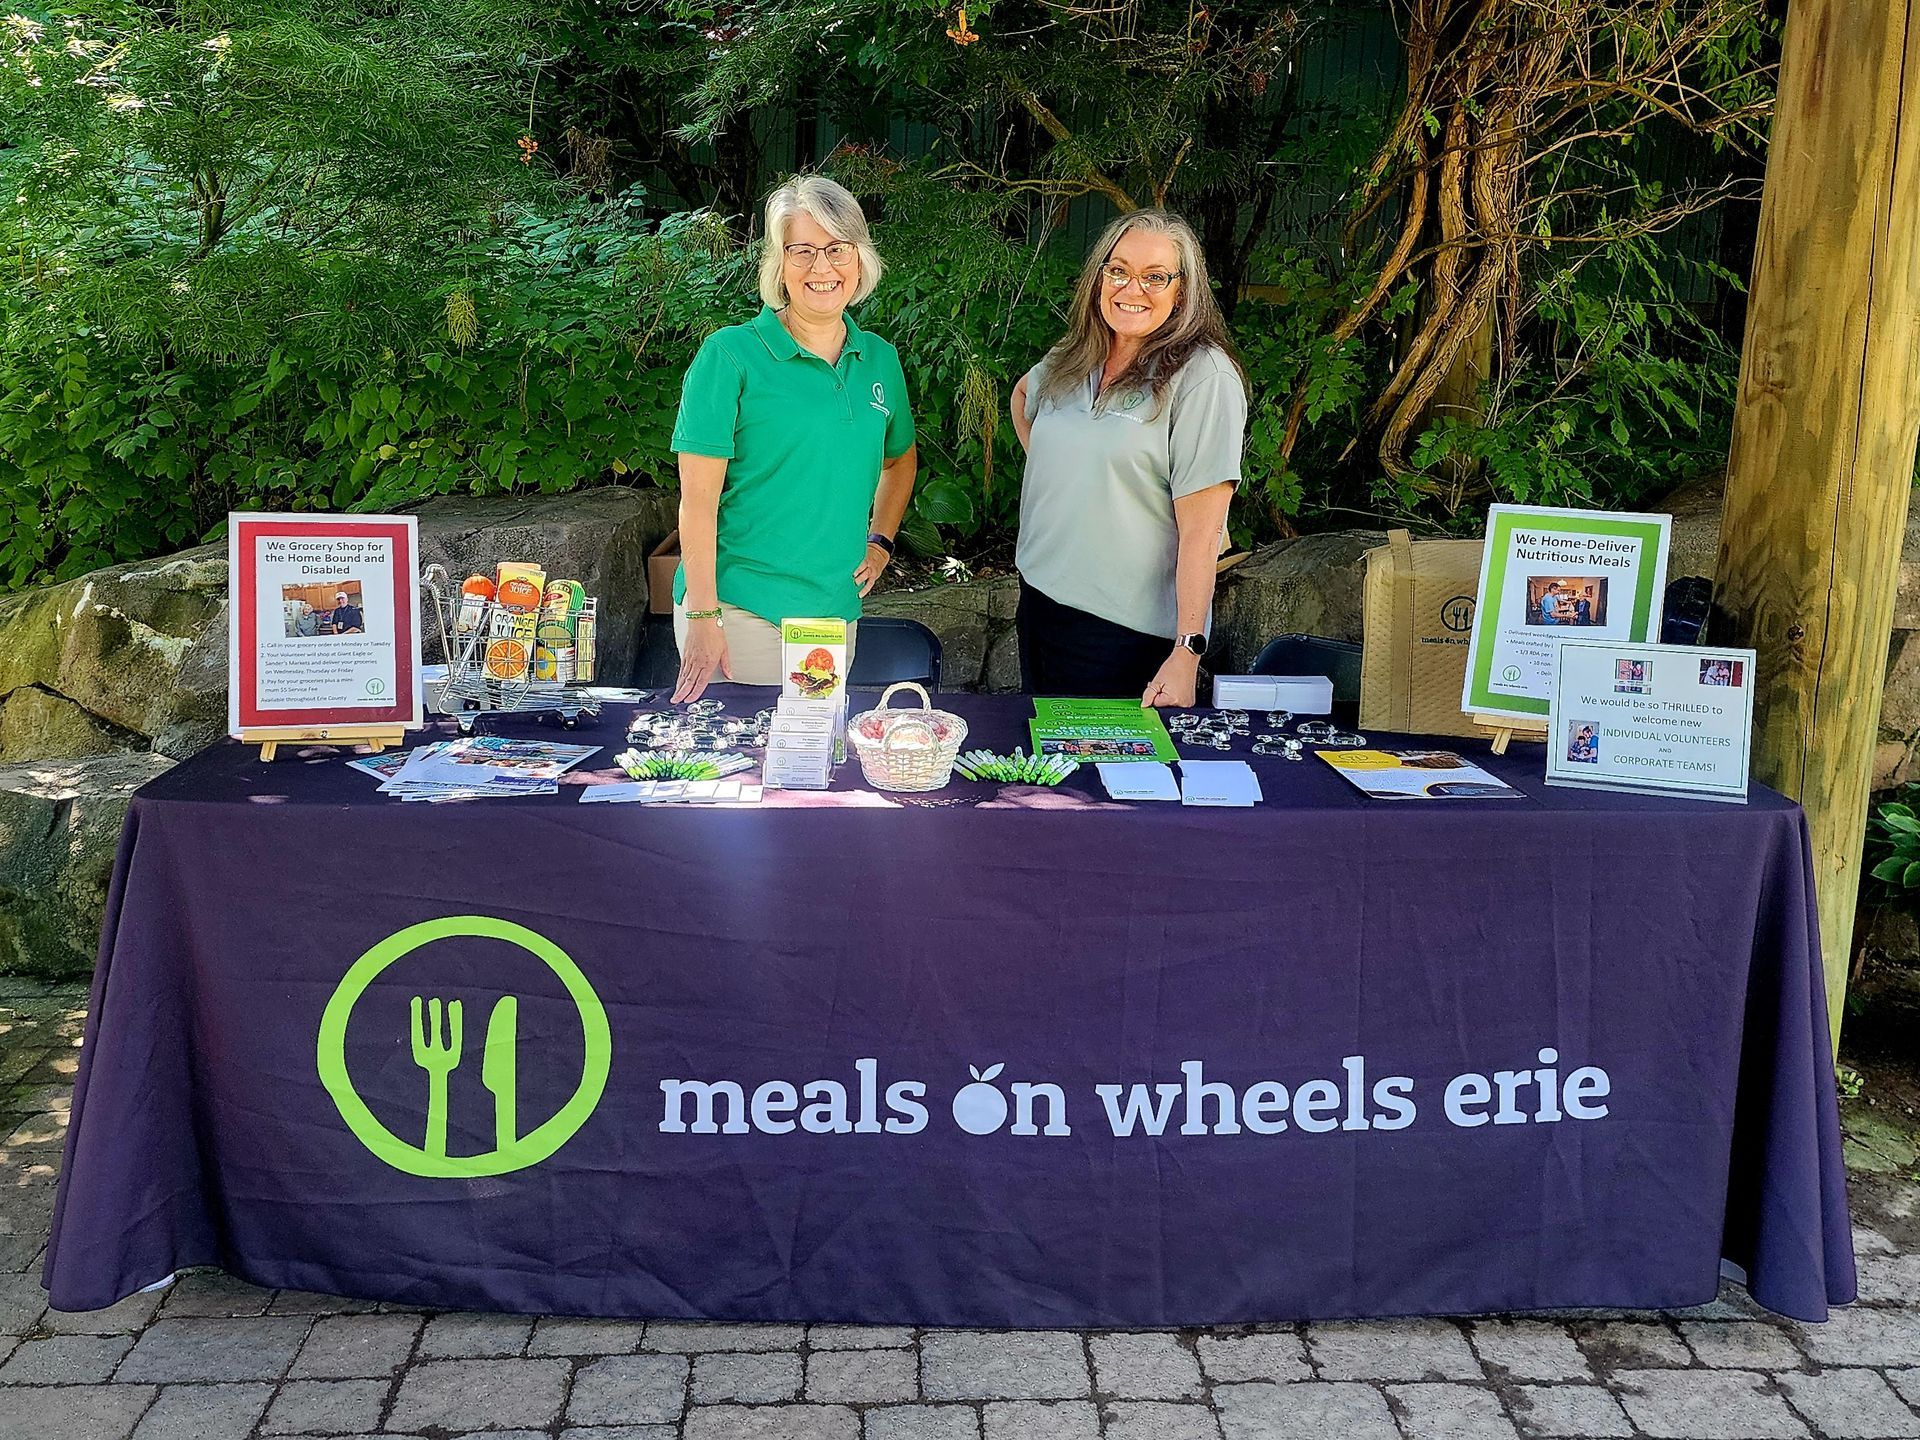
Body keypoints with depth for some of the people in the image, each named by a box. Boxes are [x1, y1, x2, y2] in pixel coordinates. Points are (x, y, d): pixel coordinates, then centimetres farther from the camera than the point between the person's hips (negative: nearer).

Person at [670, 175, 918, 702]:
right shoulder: (731, 355, -8)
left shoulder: (879, 359, 7)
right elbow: (698, 498, -11)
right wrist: (703, 617, -16)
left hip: (836, 611, 5)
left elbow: (900, 459, 26)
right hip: (740, 611, -5)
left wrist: (880, 541, 12)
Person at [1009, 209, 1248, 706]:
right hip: (1038, 599, 7)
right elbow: (1023, 395, 31)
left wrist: (1187, 653, -23)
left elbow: (1201, 531, -19)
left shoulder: (1203, 377, -14)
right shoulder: (1072, 358, 6)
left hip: (1129, 630, -6)